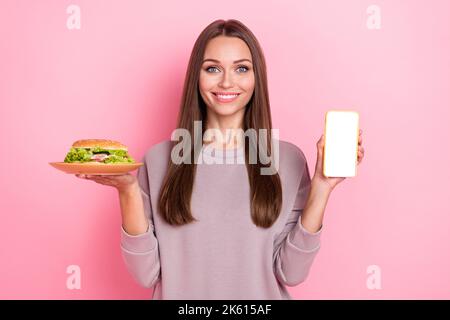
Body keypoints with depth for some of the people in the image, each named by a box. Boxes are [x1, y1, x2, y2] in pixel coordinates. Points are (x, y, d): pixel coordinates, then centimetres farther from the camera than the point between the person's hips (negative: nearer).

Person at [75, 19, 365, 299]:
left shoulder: (288, 159, -10)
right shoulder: (159, 159, -10)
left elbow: (291, 272, -11)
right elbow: (146, 274, -10)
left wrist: (321, 188, -20)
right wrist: (128, 191, -22)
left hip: (262, 294, 0)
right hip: (181, 292, 0)